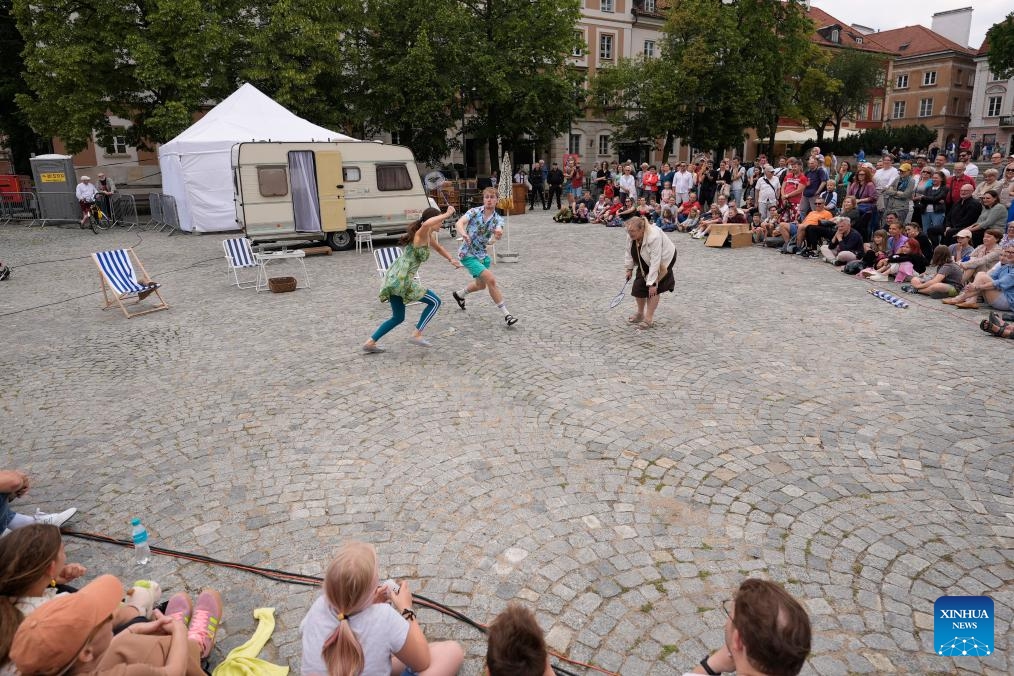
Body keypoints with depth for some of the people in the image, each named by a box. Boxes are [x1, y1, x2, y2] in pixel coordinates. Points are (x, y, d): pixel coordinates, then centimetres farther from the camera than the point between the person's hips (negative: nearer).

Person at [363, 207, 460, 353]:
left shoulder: (428, 236, 15)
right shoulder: (421, 234, -13)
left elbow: (438, 247, 37)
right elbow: (426, 224, -39)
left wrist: (451, 259, 28)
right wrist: (447, 214, -29)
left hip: (394, 278, 10)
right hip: (401, 279, -10)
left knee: (398, 318, 20)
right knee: (435, 302, 0)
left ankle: (370, 343, 22)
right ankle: (416, 335, 2)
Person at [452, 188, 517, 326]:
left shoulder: (498, 219, -3)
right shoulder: (474, 212, -11)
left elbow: (498, 234, -25)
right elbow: (459, 223, -28)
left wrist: (498, 234, -50)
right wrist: (463, 233, -50)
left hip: (482, 254, 6)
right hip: (468, 254, -6)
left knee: (481, 285, 23)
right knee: (491, 279, -19)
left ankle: (459, 294, 52)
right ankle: (506, 314, -13)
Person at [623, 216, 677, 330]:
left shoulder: (654, 237, -37)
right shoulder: (631, 235, -17)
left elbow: (655, 261, -37)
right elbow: (628, 251, -1)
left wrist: (652, 283, -36)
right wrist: (629, 268, 2)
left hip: (663, 260, -7)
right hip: (645, 263, 7)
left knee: (652, 289, -13)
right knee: (638, 286, 3)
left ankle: (649, 319, -7)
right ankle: (640, 313, 22)